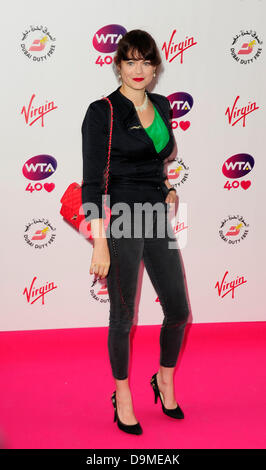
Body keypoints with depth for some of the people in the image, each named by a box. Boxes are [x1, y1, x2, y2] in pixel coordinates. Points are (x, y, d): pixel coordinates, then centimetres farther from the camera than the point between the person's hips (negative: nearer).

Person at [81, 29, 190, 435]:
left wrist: (168, 189, 11)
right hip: (120, 223, -6)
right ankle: (122, 393, 28)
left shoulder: (161, 106, 9)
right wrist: (99, 244, -17)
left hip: (157, 219, 6)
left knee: (178, 310, 10)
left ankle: (165, 378, 36)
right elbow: (92, 183, -13)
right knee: (123, 317, 6)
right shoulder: (102, 112, -10)